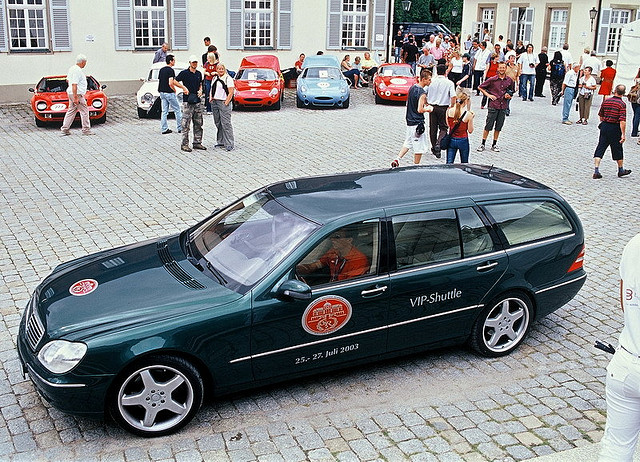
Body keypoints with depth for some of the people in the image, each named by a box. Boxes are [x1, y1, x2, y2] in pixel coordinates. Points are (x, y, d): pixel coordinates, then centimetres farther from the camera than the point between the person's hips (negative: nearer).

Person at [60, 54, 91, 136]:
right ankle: (86, 130, 0)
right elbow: (74, 85, -23)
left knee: (71, 111, 12)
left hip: (71, 93, 10)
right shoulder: (77, 71, -19)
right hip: (77, 94, -10)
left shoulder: (72, 68, 13)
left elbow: (68, 80, 25)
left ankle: (65, 129, 12)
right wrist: (75, 98, -25)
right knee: (84, 111, -3)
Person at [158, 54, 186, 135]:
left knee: (164, 111, 9)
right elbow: (170, 83, -23)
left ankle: (164, 129, 7)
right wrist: (174, 90, -5)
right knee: (177, 110, 4)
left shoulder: (161, 70, 12)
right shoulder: (170, 70, -15)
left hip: (162, 92, 8)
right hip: (169, 93, -8)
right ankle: (180, 128, 8)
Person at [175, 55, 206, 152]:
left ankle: (197, 143, 18)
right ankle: (184, 144, 0)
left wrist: (200, 90, 4)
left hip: (197, 101, 6)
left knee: (198, 124, 9)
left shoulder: (199, 73, 12)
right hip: (187, 101, -6)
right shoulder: (184, 73, -6)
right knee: (186, 125, -5)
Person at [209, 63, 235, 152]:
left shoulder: (228, 79, -5)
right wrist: (211, 98, 9)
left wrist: (226, 103, -15)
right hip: (214, 103, 7)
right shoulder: (214, 79, 17)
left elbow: (231, 92, -10)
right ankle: (221, 142, 18)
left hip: (223, 103, -7)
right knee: (218, 123, 10)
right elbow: (212, 90, 26)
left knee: (226, 124, -11)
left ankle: (229, 144, -10)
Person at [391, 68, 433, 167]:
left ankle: (397, 159, 10)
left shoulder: (412, 87, 6)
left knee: (408, 142, 21)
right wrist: (428, 109, -6)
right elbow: (420, 110, -24)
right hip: (417, 123, -9)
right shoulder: (422, 93, -21)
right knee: (419, 147, 4)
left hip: (409, 120, 9)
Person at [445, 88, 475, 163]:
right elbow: (470, 130, -6)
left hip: (451, 140, 2)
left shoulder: (449, 111, -7)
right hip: (463, 140, -2)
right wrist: (471, 118, 2)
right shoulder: (468, 114, -16)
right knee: (464, 165, 15)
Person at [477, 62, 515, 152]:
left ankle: (494, 144, 17)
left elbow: (512, 91, 22)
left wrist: (509, 96, 1)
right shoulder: (492, 79, -4)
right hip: (493, 105, -3)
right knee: (488, 126, -3)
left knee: (498, 127, 8)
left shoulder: (510, 80, 6)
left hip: (503, 106, 3)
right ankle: (483, 144, 5)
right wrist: (488, 95, -5)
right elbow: (480, 87, 4)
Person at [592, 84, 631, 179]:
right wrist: (623, 134, -17)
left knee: (600, 149, 4)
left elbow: (600, 115, 12)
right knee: (617, 150, 12)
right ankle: (621, 170, 28)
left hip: (604, 126, 4)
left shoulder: (606, 101, 2)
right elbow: (622, 121, -19)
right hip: (615, 128, -4)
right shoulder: (622, 104, -13)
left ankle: (596, 171, -5)